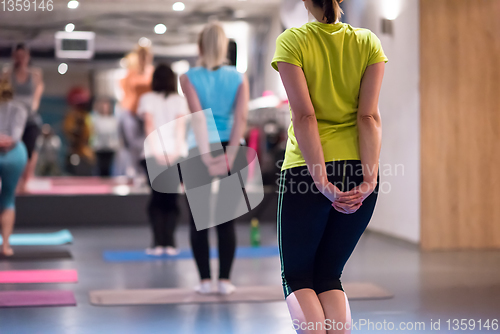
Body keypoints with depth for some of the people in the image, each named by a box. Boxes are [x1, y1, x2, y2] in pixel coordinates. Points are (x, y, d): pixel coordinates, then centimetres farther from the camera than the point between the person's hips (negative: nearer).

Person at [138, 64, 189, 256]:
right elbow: (181, 125, -2)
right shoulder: (180, 100, 10)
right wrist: (176, 151, -11)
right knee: (171, 199, 3)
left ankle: (158, 243, -5)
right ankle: (169, 243, -4)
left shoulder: (147, 99, 8)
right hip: (177, 153, 1)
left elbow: (149, 124, -4)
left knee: (157, 197, 3)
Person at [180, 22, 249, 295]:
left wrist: (207, 157, -18)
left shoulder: (189, 78, -2)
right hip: (231, 150, 2)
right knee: (227, 220, 9)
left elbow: (198, 115, -14)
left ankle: (205, 280, 7)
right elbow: (241, 118, -10)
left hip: (199, 151, -1)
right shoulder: (239, 78, 3)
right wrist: (229, 156, -15)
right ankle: (225, 280, 7)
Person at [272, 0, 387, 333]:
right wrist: (369, 180, -11)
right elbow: (369, 116, -6)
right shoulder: (369, 42, 4)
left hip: (307, 169, -3)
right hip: (359, 173, 3)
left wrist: (323, 182, -15)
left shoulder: (291, 41, -4)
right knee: (329, 275, 15)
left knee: (296, 275, 11)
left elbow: (304, 116, -12)